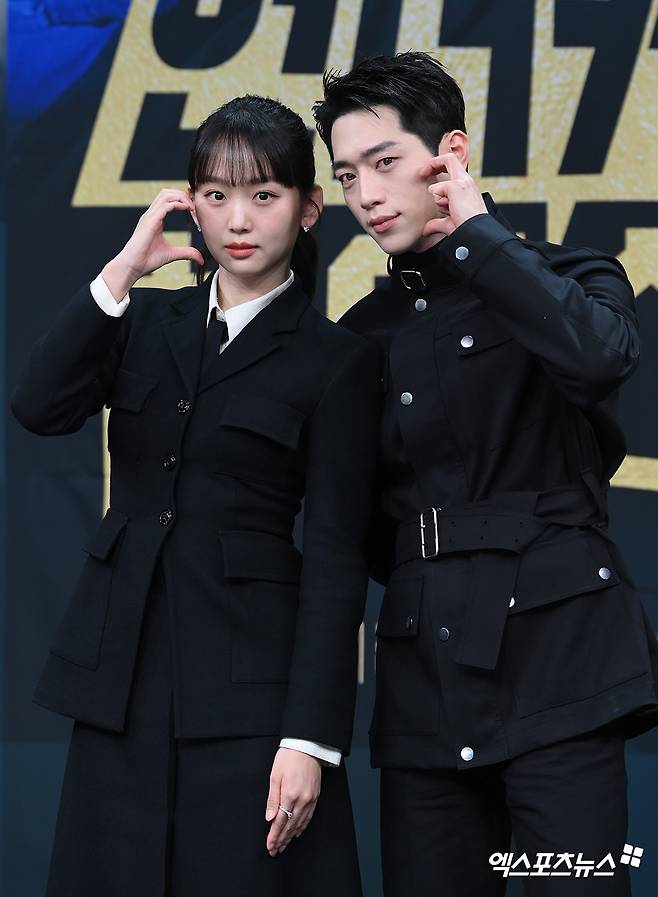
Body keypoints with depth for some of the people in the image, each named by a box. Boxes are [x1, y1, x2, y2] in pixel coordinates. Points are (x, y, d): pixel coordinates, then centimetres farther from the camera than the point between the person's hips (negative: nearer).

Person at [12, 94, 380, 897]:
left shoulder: (336, 362, -2)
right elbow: (39, 408, -7)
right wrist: (122, 272, -10)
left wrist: (311, 738, -12)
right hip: (121, 670, 4)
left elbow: (335, 558, -6)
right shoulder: (146, 321, 11)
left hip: (247, 678, -4)